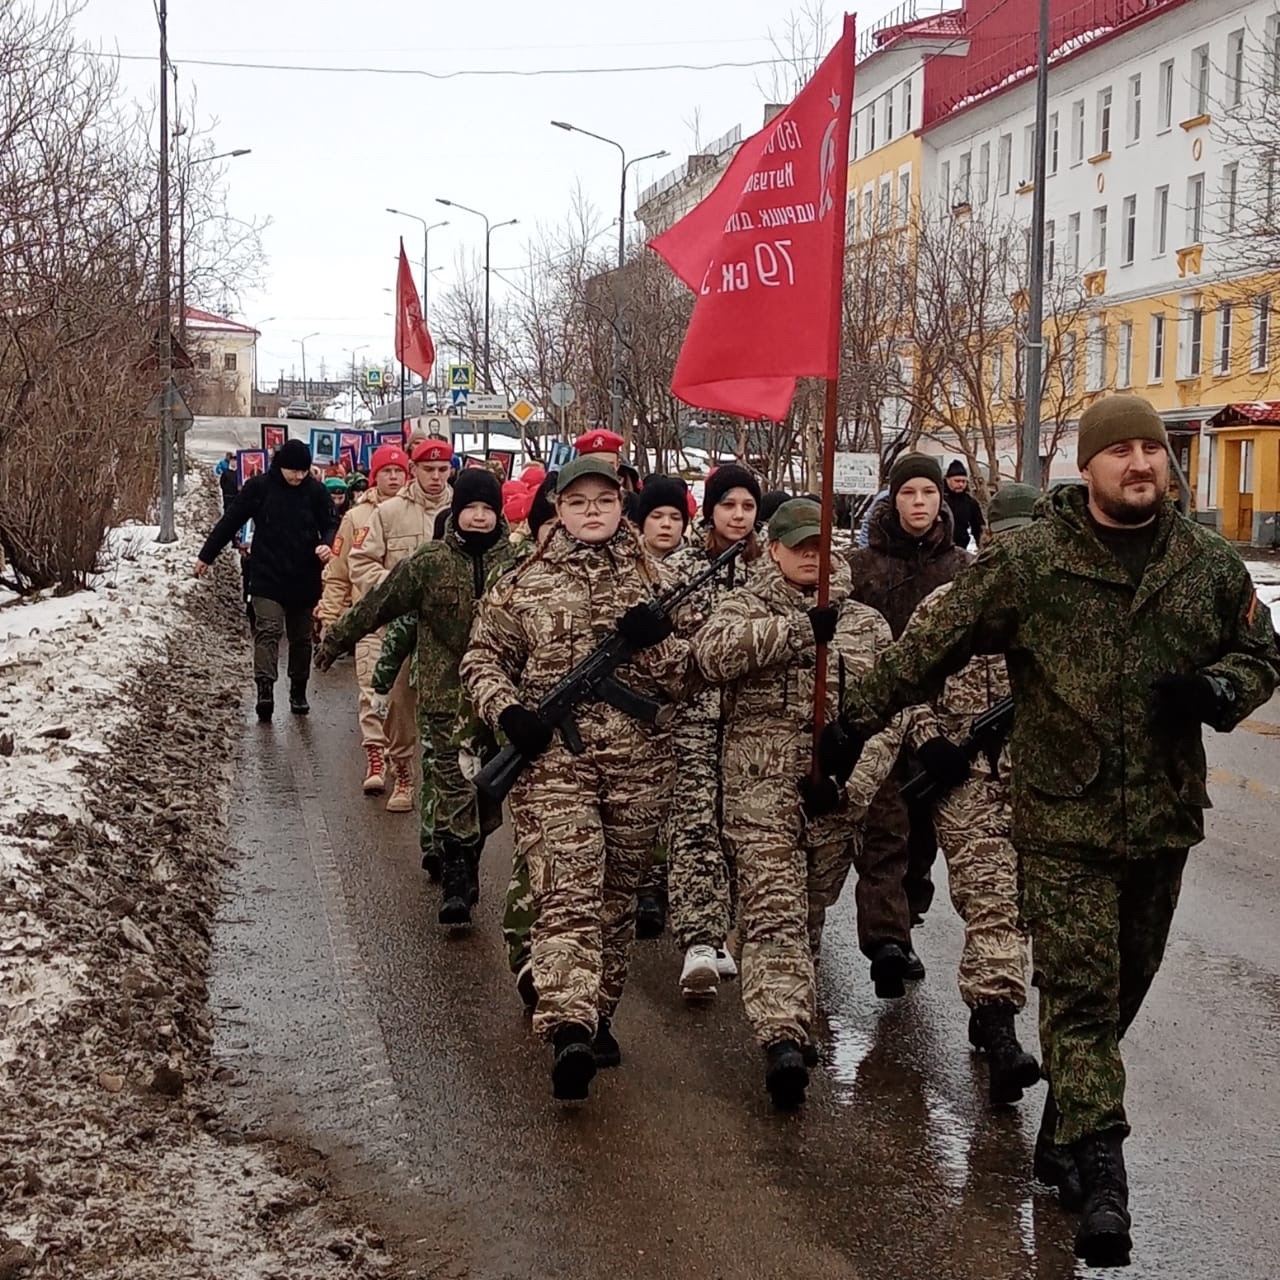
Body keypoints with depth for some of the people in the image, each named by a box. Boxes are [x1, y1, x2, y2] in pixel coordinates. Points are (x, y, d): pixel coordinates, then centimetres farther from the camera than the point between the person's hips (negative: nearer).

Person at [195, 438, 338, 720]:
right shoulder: (258, 487, -5)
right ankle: (265, 689, -27)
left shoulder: (314, 490, -1)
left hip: (304, 580, 2)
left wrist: (328, 544, -19)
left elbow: (331, 524, 5)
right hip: (267, 578, -2)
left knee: (301, 637, 12)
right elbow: (230, 522, 3)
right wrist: (206, 557, 8)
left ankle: (298, 692, 24)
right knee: (268, 630, -17)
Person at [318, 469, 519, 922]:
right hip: (445, 694, -2)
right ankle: (455, 885, -4)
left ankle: (464, 869, 24)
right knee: (452, 784, -7)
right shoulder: (429, 562, -2)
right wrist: (335, 641, 12)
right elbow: (378, 604, 5)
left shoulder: (514, 564, 2)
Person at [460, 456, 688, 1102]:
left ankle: (597, 1016, 27)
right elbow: (482, 659, 11)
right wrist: (507, 711, -7)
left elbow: (682, 678, 8)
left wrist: (658, 640, -12)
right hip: (552, 759, -3)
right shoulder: (523, 585, 5)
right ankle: (568, 1030, -28)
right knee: (566, 894, -16)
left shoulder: (651, 582, 10)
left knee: (618, 895, 12)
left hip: (637, 763, 3)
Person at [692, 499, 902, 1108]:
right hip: (761, 788, -3)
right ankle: (782, 1039, -25)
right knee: (774, 911, -14)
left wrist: (847, 782, -10)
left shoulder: (866, 624, 12)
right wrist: (801, 628, -22)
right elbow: (713, 652, -17)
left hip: (837, 796, 3)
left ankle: (789, 1007, 33)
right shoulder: (744, 607, 7)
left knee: (811, 911, 14)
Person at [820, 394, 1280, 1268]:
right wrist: (857, 720, 2)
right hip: (1064, 817, -4)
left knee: (1126, 984, 14)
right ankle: (1101, 1171, -7)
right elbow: (931, 649, -1)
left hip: (1164, 816, 4)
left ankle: (1069, 1115, 34)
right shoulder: (1027, 563, -7)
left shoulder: (1210, 565, 4)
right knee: (1079, 990, -7)